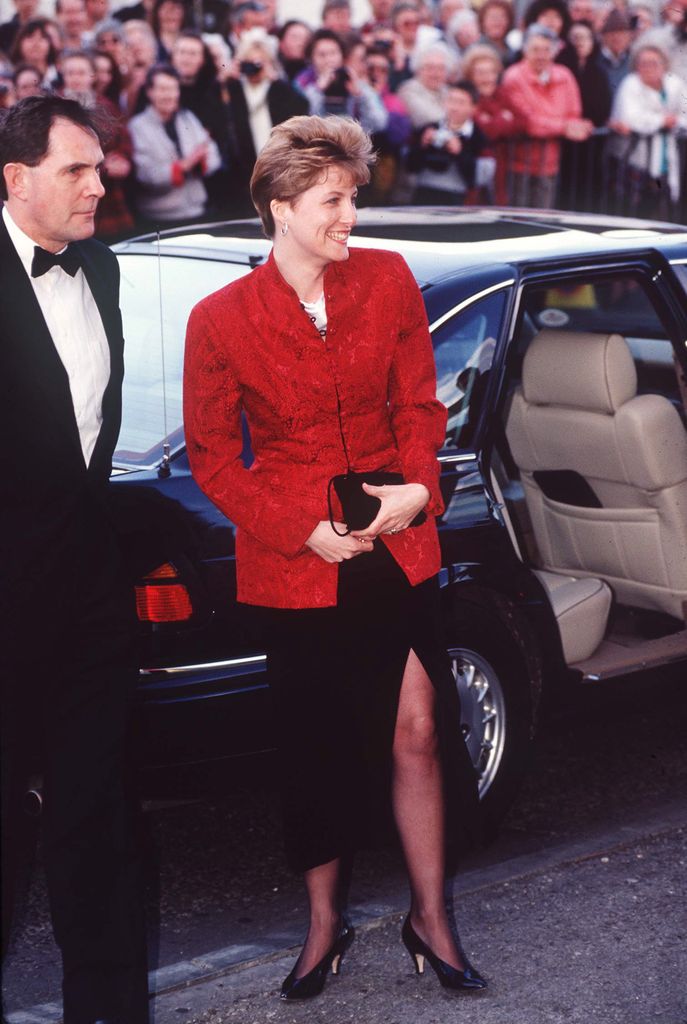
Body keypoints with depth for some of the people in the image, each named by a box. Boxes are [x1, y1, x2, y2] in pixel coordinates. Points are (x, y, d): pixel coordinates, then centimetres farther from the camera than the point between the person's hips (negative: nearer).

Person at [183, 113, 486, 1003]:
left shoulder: (388, 280, 0)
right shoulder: (220, 319, -7)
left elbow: (418, 403, 7)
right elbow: (211, 456, -3)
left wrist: (416, 487, -11)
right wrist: (303, 530, -11)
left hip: (395, 545, 2)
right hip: (292, 563, -1)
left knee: (416, 730, -1)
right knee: (315, 749, 9)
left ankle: (430, 917, 18)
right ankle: (324, 924, 27)